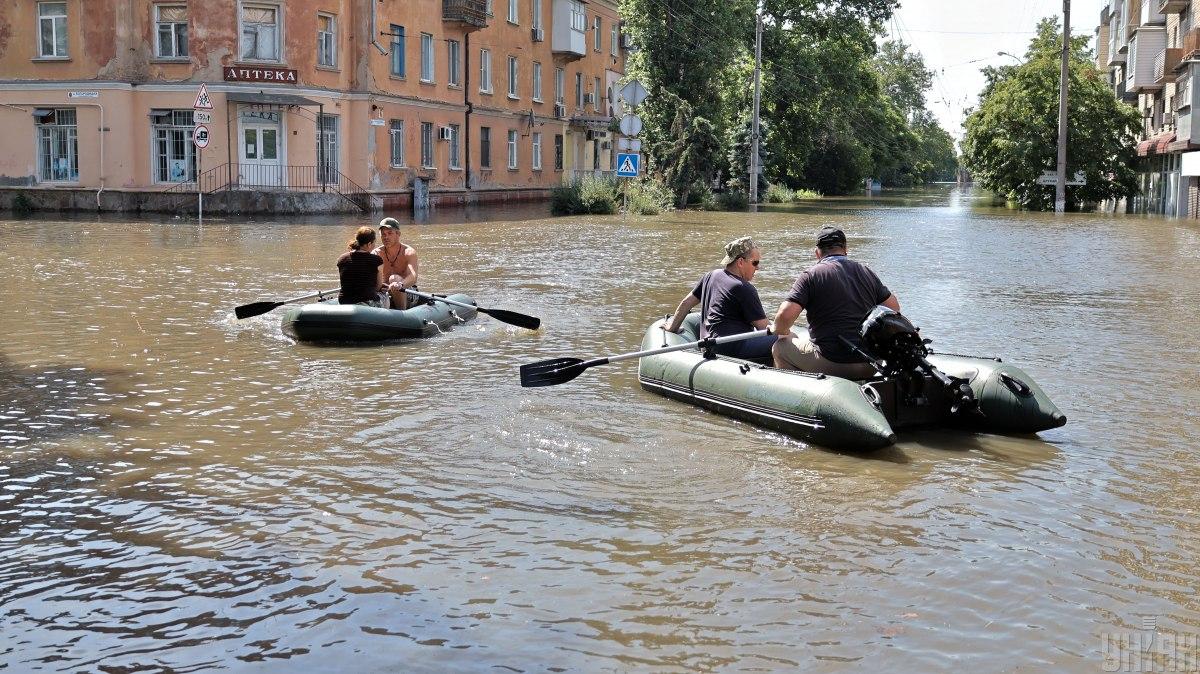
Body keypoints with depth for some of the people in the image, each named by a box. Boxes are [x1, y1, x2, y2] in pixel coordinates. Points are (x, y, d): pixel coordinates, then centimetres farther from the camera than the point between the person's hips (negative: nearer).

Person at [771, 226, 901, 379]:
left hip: (830, 364, -5)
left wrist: (781, 331, 7)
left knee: (780, 346, 17)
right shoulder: (866, 272, 9)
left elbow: (784, 316, -15)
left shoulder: (810, 275, -6)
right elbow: (894, 308, 15)